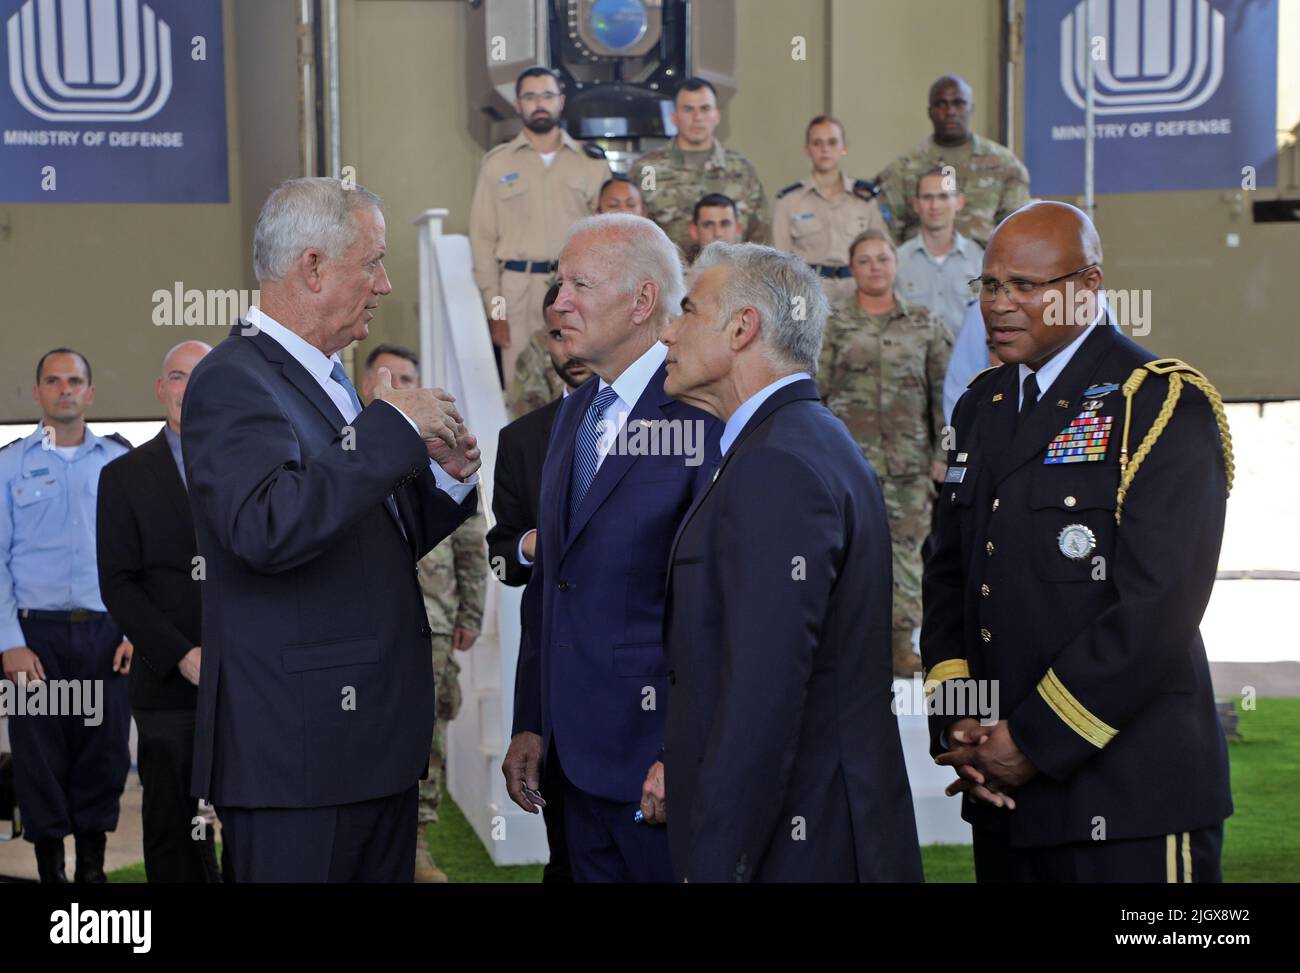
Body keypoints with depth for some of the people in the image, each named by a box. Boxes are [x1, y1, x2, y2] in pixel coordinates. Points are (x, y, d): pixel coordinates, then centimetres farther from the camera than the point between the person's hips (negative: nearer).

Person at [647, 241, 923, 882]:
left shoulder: (776, 466, -19)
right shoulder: (812, 441, 13)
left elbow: (764, 693, -25)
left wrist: (712, 865, -22)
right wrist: (685, 769, 11)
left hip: (791, 849, -9)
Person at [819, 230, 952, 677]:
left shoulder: (925, 323, 10)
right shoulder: (833, 326, 5)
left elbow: (943, 391, 9)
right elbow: (815, 392, 5)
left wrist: (942, 453, 3)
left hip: (909, 457, 2)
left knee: (906, 547, 1)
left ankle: (901, 640, 9)